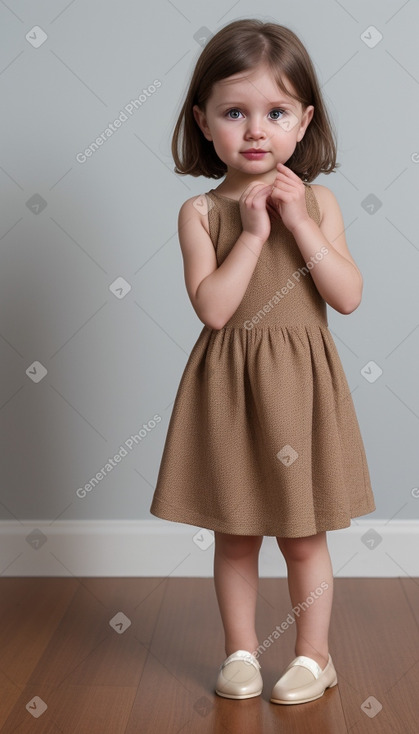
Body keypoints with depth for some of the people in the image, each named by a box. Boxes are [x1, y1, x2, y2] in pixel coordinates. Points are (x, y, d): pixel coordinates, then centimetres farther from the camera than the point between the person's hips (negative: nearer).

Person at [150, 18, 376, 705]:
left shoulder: (317, 202, 1)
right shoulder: (200, 211, -4)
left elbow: (348, 297, -8)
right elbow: (213, 307, -15)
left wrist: (300, 223, -14)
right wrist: (252, 232, -18)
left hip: (300, 385, 1)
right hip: (229, 388, 0)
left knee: (303, 538, 10)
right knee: (234, 536, 12)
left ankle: (313, 654, 29)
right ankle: (241, 650, 31)